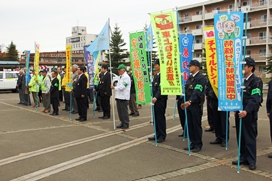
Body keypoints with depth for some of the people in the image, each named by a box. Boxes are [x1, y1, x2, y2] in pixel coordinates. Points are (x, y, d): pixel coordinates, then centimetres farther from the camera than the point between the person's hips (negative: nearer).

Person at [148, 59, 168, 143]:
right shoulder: (156, 75, 15)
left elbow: (161, 87, -21)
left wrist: (156, 97, -25)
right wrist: (153, 97, 12)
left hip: (161, 99, -9)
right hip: (155, 99, 9)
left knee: (161, 117, 0)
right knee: (156, 117, 12)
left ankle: (162, 136, 10)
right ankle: (157, 134, 21)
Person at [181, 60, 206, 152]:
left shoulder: (201, 78, -11)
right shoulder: (190, 77, 15)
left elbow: (197, 91, -23)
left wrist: (190, 101, -33)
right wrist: (186, 101, 7)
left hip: (196, 105, -7)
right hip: (188, 104, 8)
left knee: (197, 125, 0)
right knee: (190, 124, 11)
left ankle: (198, 144, 11)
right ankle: (193, 143, 21)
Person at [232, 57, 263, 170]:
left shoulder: (256, 81, -8)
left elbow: (255, 98, -18)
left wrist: (246, 111, -29)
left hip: (249, 113, -6)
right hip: (239, 112, 7)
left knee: (249, 137, 0)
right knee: (240, 136, 10)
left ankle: (251, 161, 9)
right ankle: (243, 158, 21)